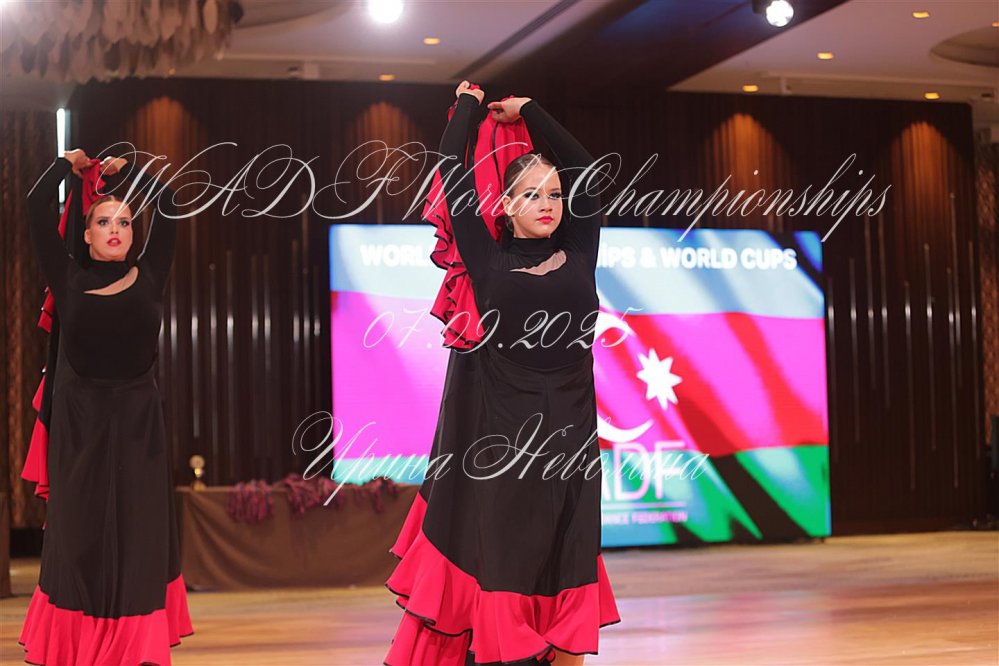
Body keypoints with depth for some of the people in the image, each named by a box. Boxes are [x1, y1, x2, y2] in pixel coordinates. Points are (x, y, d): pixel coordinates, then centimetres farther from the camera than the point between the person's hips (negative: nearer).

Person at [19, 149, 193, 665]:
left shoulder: (148, 278, 1)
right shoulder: (69, 280, -1)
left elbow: (165, 203, 3)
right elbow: (37, 207, -2)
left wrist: (126, 169, 15)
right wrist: (67, 164, 12)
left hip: (136, 423, 1)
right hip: (80, 424, -1)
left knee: (138, 537, 4)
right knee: (79, 537, 6)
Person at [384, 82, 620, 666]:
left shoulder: (577, 255, 6)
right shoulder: (489, 262, 0)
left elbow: (584, 168, 12)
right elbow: (453, 173, 2)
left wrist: (529, 112, 19)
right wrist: (467, 105, 16)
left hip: (569, 434, 2)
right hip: (502, 436, -2)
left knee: (564, 571, 6)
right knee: (501, 561, 1)